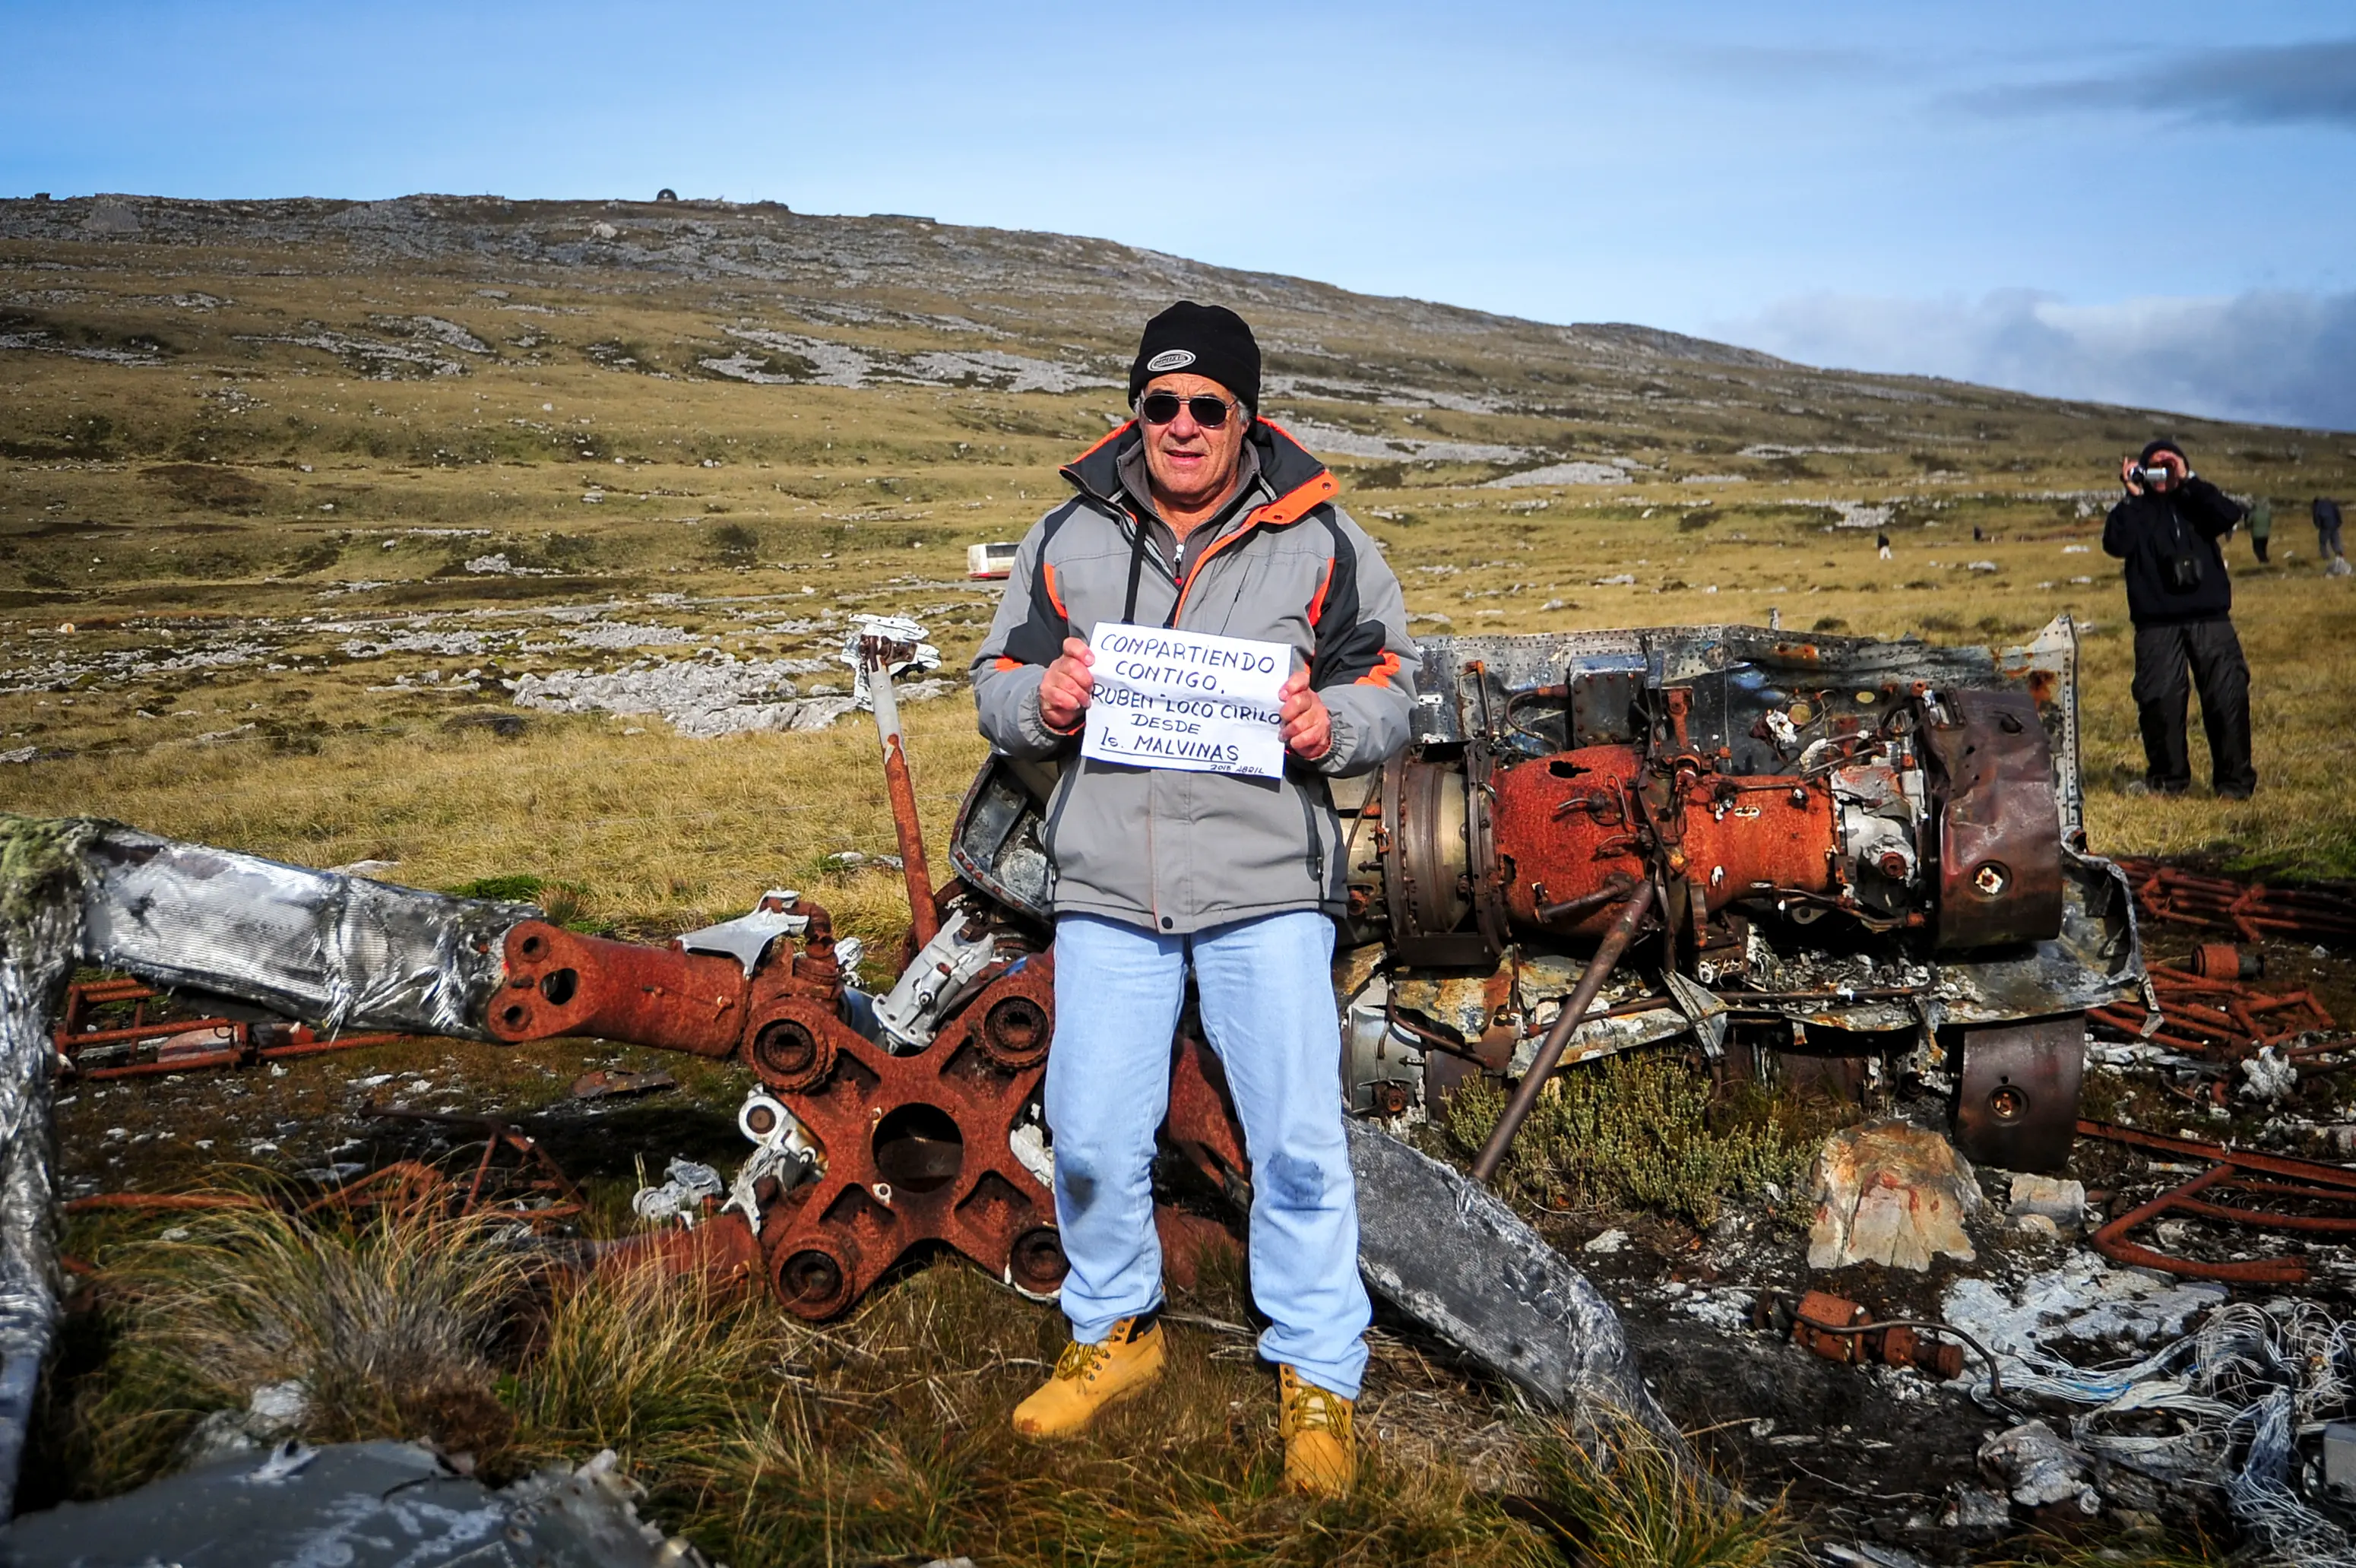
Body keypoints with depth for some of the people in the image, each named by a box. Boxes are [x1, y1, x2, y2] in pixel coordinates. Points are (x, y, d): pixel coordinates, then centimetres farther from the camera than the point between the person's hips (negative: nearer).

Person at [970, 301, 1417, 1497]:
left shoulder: (1318, 540, 3)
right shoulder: (1067, 536, 8)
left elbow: (1391, 688, 6)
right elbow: (997, 685, 13)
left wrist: (1330, 725, -16)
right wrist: (1041, 700, -10)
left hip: (1265, 883, -2)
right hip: (1108, 886, 3)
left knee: (1297, 1143, -1)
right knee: (1093, 1139, 8)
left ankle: (1319, 1379, 17)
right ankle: (1115, 1332, 32)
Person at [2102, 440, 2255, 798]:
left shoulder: (2195, 504, 15)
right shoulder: (2136, 511, 11)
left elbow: (2230, 514, -6)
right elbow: (2116, 544, -9)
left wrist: (2189, 480, -6)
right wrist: (2133, 496, -7)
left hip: (2211, 618, 1)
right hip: (2157, 624, -1)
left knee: (2229, 695, -5)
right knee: (2160, 700, -6)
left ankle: (2236, 779, 3)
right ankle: (2168, 778, 8)